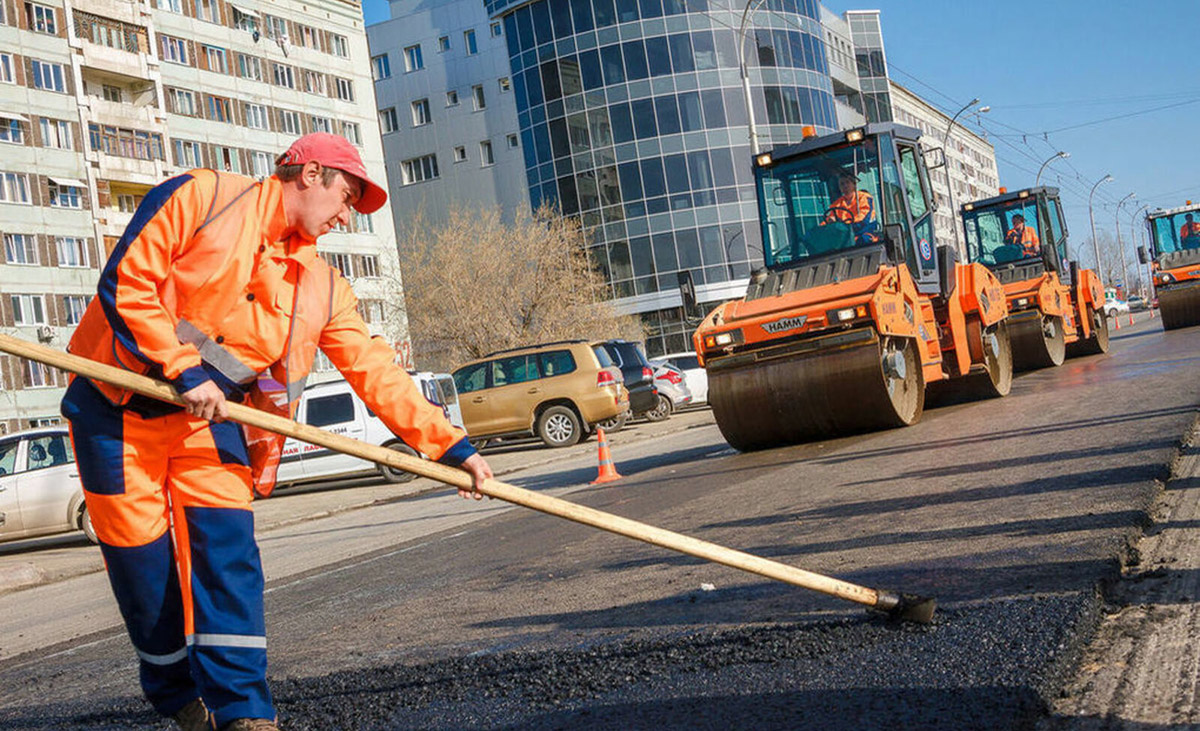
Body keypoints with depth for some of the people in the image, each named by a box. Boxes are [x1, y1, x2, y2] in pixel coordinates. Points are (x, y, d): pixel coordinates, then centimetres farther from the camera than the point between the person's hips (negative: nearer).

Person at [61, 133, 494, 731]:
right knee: (141, 558, 2)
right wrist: (185, 370, -20)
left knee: (227, 549, -9)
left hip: (209, 414, 4)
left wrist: (453, 446, -4)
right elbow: (125, 282, -14)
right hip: (118, 405, -4)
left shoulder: (323, 288, 5)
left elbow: (376, 373, 2)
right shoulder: (200, 197, -9)